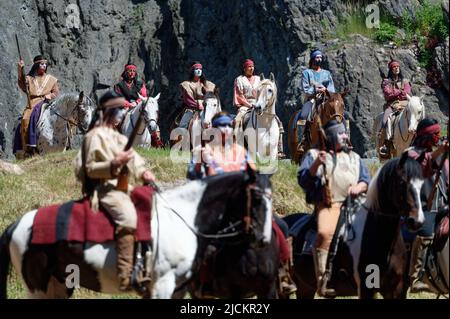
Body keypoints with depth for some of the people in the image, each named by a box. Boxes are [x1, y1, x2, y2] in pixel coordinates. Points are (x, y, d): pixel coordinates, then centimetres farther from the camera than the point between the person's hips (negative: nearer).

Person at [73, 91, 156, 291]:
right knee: (128, 217, -32)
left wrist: (143, 173, 4)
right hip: (105, 188, -10)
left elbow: (133, 161, 24)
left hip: (123, 186, 10)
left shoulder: (118, 137, 21)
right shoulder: (96, 136, -4)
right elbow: (90, 169, -9)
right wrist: (114, 164, -22)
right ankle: (126, 277, -38)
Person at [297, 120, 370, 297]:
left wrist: (359, 187, -2)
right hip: (327, 204, -4)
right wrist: (316, 164, -11)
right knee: (325, 233, -33)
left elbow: (366, 181, 21)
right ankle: (323, 280, -32)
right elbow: (303, 181, 5)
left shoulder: (354, 158, 28)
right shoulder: (314, 155, 17)